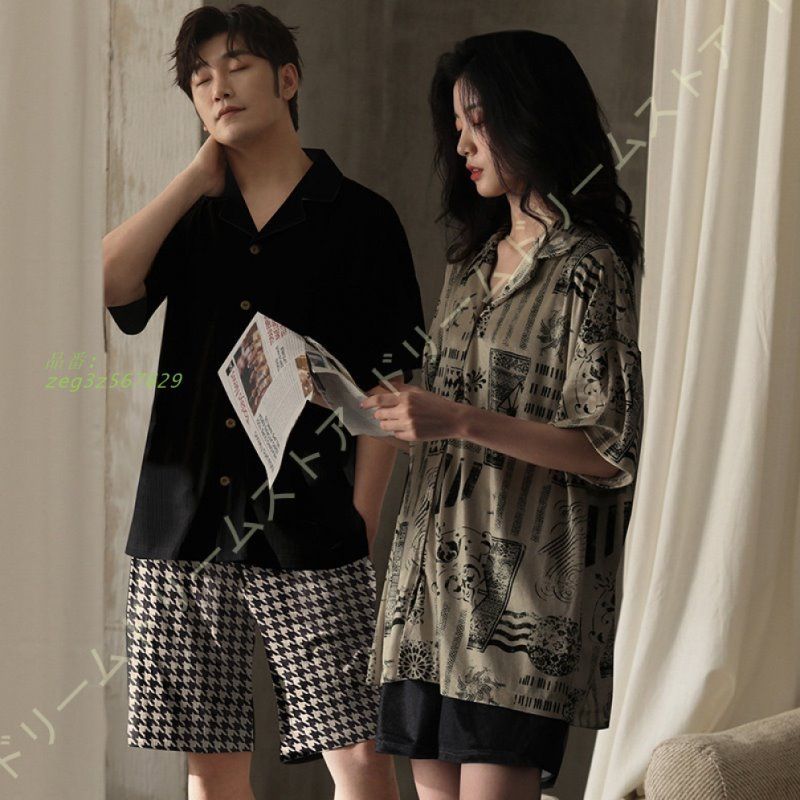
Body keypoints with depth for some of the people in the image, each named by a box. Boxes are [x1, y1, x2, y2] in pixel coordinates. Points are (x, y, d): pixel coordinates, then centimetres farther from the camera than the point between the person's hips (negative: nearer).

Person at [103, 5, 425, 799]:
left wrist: (360, 521, -8)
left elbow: (387, 383, 0)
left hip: (309, 532, -3)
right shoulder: (188, 221, 15)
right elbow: (105, 286, -5)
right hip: (184, 526, 3)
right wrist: (197, 178, 0)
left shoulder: (360, 219, 4)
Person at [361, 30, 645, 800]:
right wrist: (398, 411, 3)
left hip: (523, 592, -7)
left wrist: (460, 421, -19)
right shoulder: (472, 262, 16)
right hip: (434, 577, 7)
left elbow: (610, 451, -13)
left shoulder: (586, 268, -7)